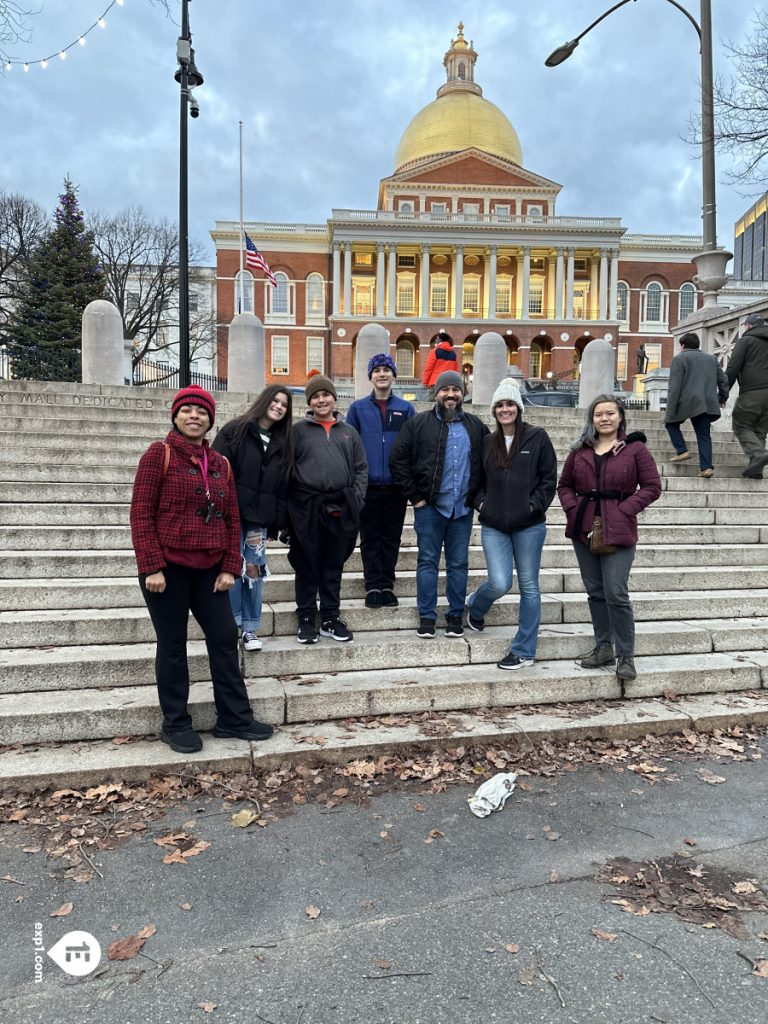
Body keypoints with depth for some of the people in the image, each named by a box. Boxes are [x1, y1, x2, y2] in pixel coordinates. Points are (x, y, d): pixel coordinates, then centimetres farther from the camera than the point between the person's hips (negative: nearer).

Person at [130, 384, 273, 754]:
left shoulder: (220, 463, 11)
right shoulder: (159, 454, -5)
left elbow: (231, 518, 11)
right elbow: (141, 513, -10)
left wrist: (230, 567, 4)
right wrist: (151, 566, -17)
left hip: (208, 568, 5)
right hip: (167, 567, -5)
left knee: (224, 638, 8)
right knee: (173, 646, 5)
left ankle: (233, 718, 21)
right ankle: (175, 724, 21)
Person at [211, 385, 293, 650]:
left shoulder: (282, 444, 16)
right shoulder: (234, 431, 2)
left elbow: (282, 485, 14)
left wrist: (280, 520, 8)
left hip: (260, 517, 4)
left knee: (254, 569, 3)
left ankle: (250, 629, 12)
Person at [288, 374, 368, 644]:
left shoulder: (349, 432, 13)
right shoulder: (299, 430, 4)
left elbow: (361, 468, 12)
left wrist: (357, 498, 0)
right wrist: (291, 501, -10)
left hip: (340, 507, 3)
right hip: (307, 507, -3)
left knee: (334, 565, 10)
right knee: (308, 565, 5)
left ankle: (330, 618, 22)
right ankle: (306, 619, 17)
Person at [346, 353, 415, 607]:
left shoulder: (406, 409, 6)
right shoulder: (358, 408, 4)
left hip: (396, 486, 1)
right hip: (368, 486, 0)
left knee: (391, 538, 8)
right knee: (370, 539, 6)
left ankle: (387, 585, 18)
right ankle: (374, 586, 15)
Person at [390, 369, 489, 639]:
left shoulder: (476, 427, 10)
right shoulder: (418, 424, 1)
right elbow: (397, 460, -2)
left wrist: (478, 495, 7)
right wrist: (414, 496, -5)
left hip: (462, 509, 3)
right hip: (430, 506, -2)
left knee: (459, 564, 9)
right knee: (428, 562, 3)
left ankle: (456, 616, 20)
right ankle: (427, 617, 12)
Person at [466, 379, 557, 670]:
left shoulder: (537, 437, -1)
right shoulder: (488, 442, 10)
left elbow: (549, 479, -1)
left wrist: (535, 505, -11)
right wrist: (481, 502, 3)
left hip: (529, 526, -2)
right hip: (494, 525, 2)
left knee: (529, 586, 5)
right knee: (499, 583, -8)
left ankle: (524, 651, 17)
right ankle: (475, 607, 29)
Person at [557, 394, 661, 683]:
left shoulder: (635, 448, -1)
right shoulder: (580, 450, 10)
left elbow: (652, 486, -2)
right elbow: (564, 485, 15)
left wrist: (624, 510, -12)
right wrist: (573, 509, -3)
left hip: (618, 530, -4)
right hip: (584, 529, 5)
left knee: (616, 594, -8)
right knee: (595, 592, 12)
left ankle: (625, 655, 5)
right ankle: (603, 647, 24)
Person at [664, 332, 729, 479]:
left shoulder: (679, 359, 2)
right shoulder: (711, 358, 20)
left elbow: (674, 387, -7)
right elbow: (723, 381, 21)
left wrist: (670, 411, -8)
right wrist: (722, 398, 38)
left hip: (687, 402, -5)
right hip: (707, 404, 5)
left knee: (671, 423, 19)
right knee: (704, 435, 8)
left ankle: (682, 451, 5)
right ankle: (706, 467, -4)